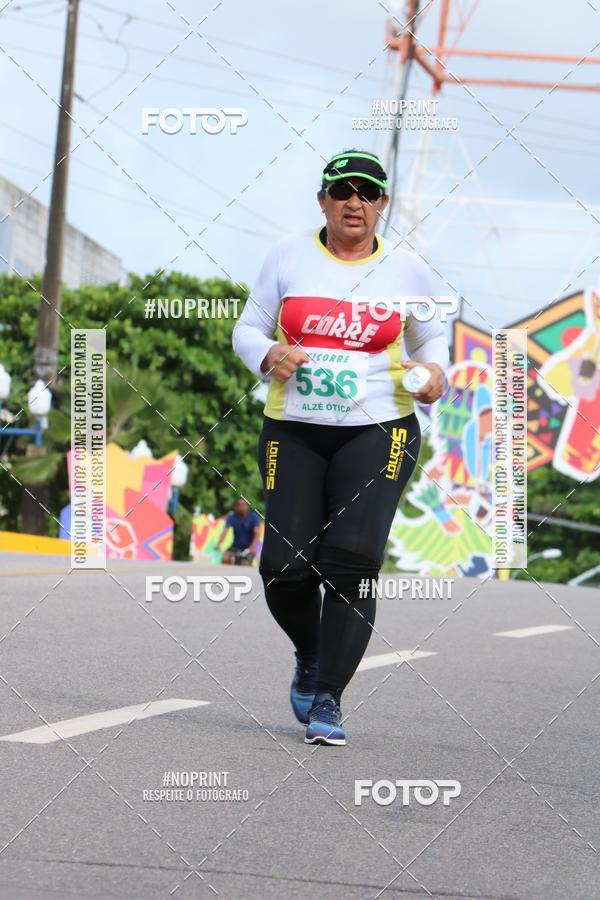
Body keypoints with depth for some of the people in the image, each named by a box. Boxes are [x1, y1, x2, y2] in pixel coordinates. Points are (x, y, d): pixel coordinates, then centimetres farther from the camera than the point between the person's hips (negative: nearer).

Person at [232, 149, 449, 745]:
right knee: (286, 566, -8)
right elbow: (248, 329, 9)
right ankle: (310, 655, 26)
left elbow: (430, 339, 18)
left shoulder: (406, 270, 6)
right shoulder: (288, 257, 5)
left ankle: (326, 700, -8)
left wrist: (434, 371, -4)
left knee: (352, 557, -17)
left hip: (378, 432, -1)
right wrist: (268, 355, -13)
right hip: (293, 432, 1)